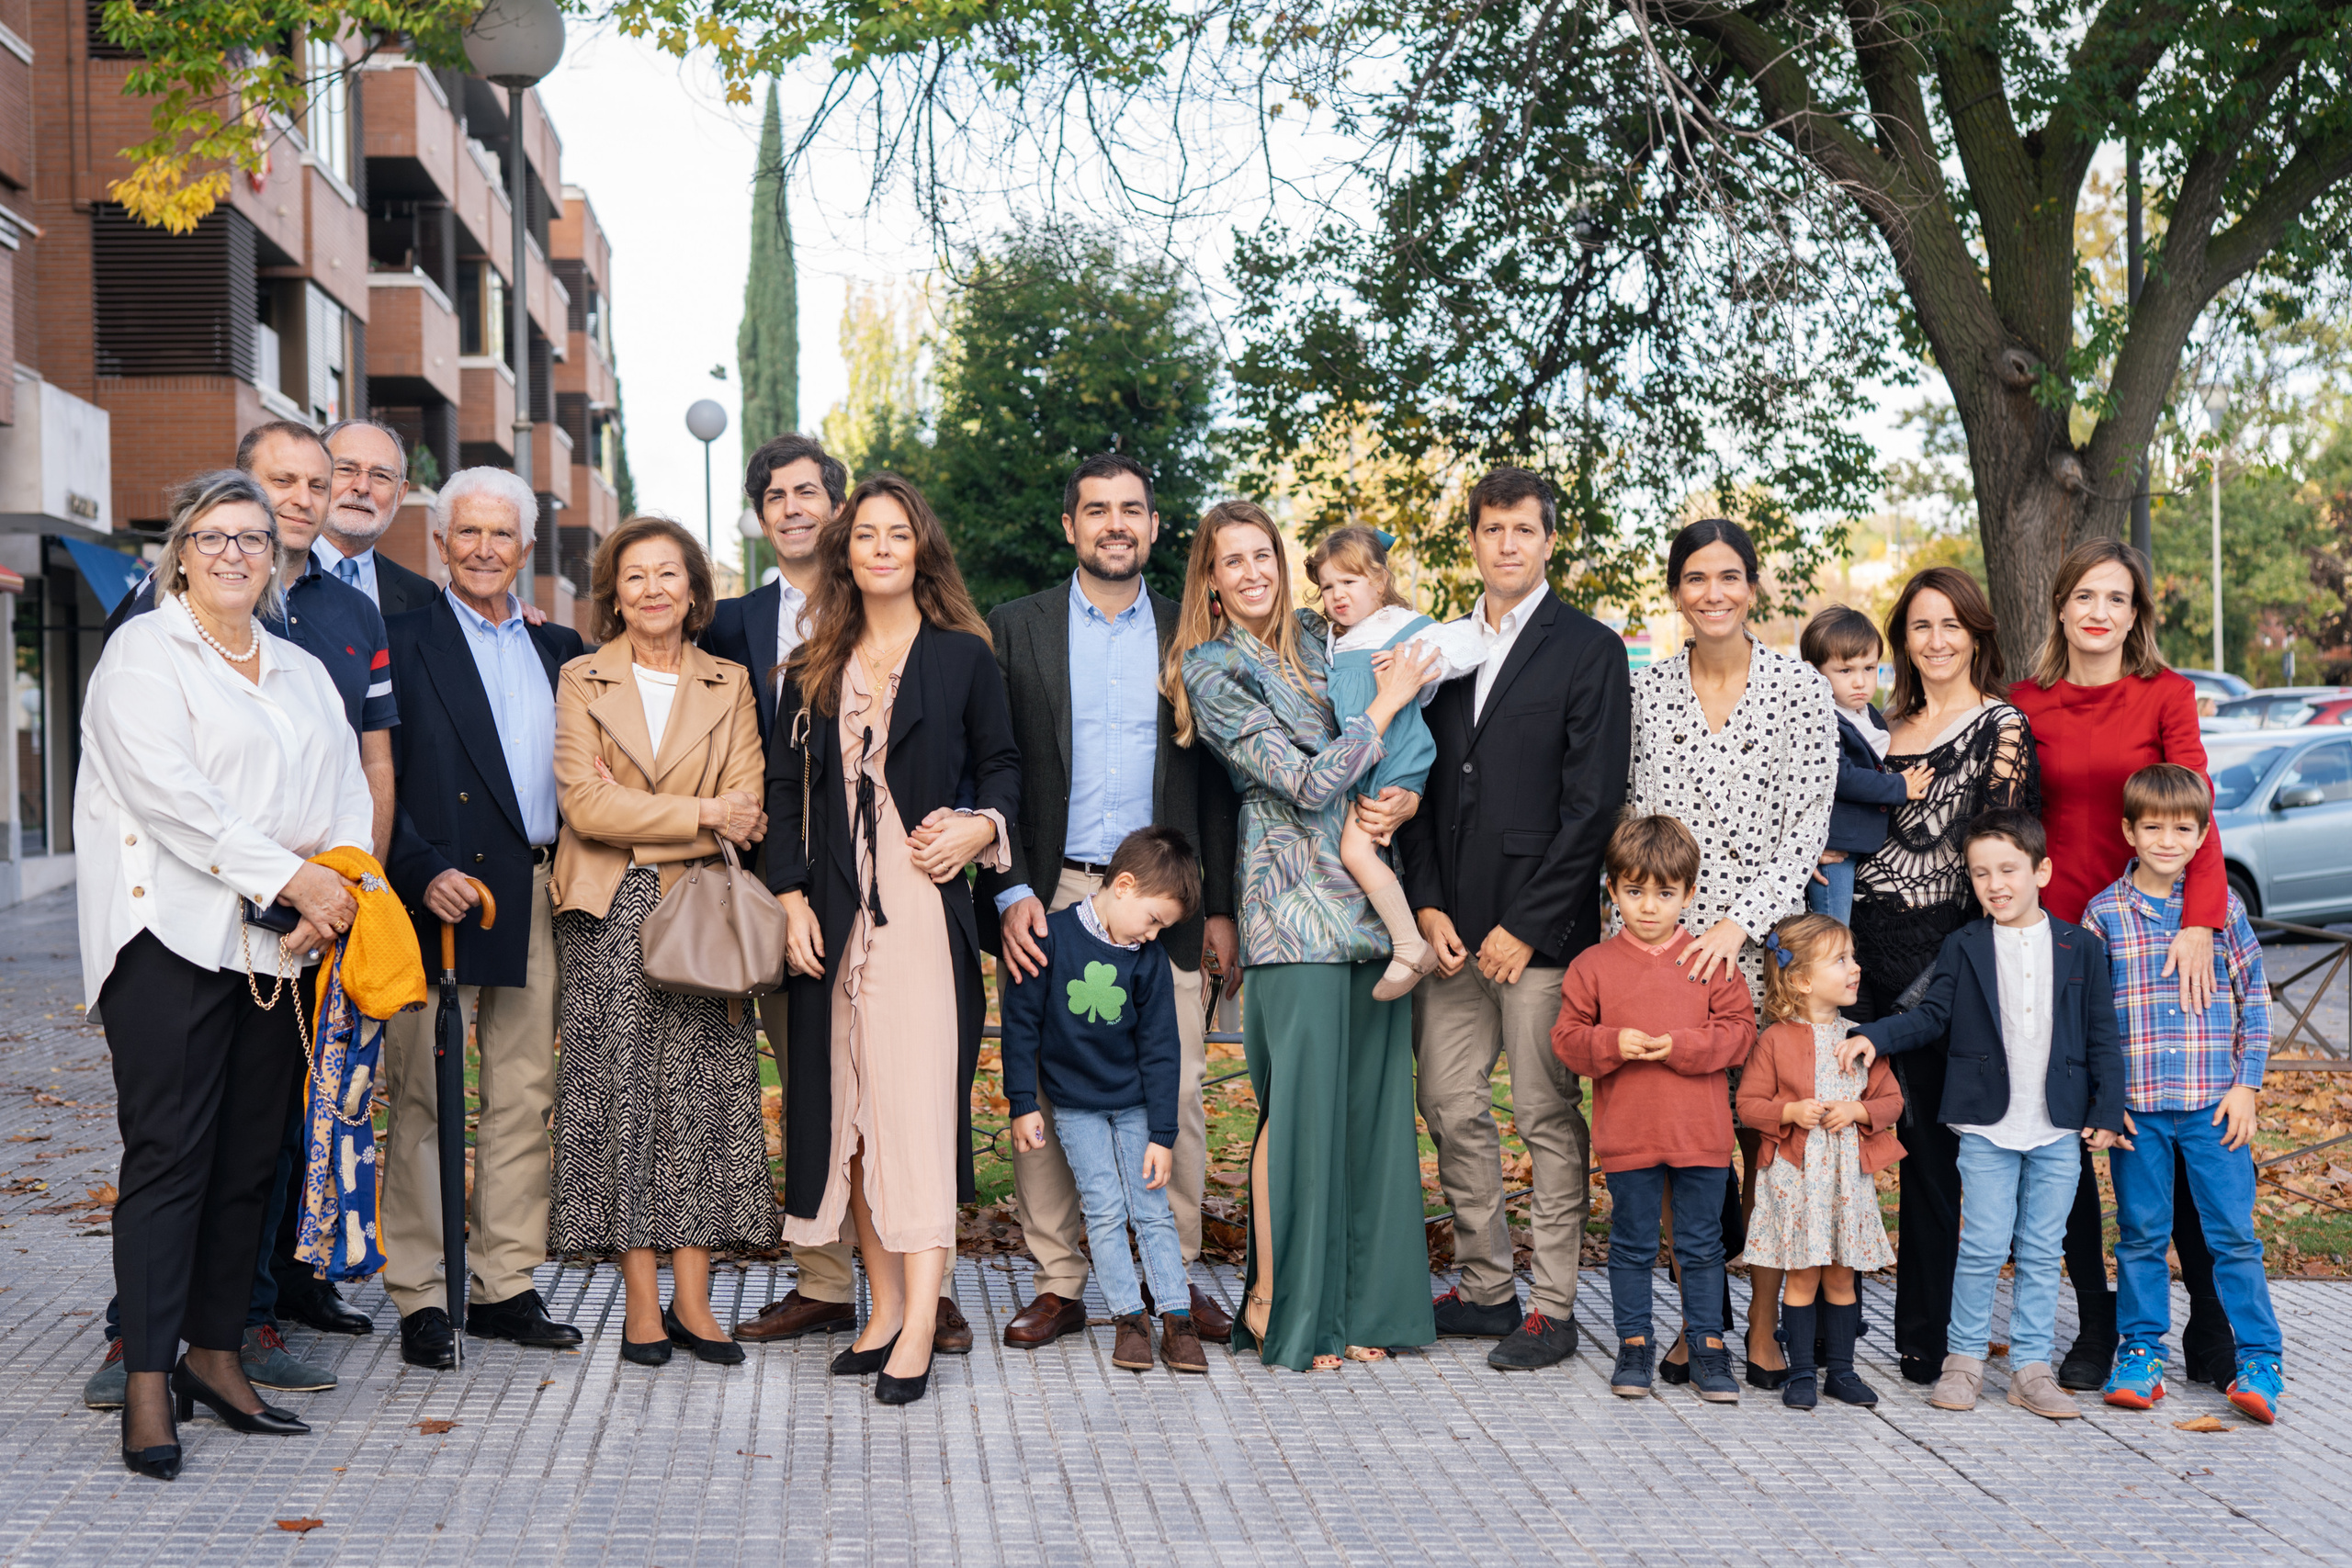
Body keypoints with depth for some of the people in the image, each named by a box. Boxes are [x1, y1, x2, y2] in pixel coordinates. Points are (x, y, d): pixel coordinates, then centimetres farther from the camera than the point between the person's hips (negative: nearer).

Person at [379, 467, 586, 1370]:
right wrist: (422, 874, -15)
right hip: (442, 893, -5)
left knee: (524, 1095, 8)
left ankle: (505, 1287, 17)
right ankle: (420, 1298, 6)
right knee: (424, 1098, -1)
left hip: (540, 898, 5)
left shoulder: (560, 650, 16)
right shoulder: (402, 642, 1)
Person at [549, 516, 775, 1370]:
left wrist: (635, 815, -12)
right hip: (608, 919, -1)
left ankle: (691, 1299, 4)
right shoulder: (581, 681, 7)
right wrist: (701, 814, -11)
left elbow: (745, 811, -1)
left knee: (703, 1096, -1)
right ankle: (641, 1300, 4)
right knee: (619, 1094, -2)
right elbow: (585, 805, -6)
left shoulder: (730, 685, 10)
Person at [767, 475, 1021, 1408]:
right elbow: (785, 788, 12)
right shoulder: (814, 670, 13)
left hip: (925, 909, -4)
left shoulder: (962, 657, 4)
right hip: (835, 918, 4)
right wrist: (792, 899, 1)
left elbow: (1002, 765, 9)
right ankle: (884, 1308, 15)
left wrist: (981, 826, -11)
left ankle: (918, 1328, -10)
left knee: (916, 1107, -10)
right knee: (849, 1110, 6)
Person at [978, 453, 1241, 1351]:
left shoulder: (1188, 636, 11)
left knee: (1176, 1094, 0)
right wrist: (1011, 891, -8)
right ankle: (1058, 1284, 12)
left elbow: (1215, 781, 10)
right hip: (1049, 897, -1)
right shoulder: (1016, 629, 7)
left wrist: (1219, 907, 5)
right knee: (1043, 1095, 1)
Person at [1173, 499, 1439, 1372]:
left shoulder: (1314, 643, 14)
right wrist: (1387, 702, -6)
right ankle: (1275, 1304, 6)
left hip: (1368, 898, 6)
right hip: (1294, 905, -6)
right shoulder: (1213, 672, -4)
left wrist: (1403, 803, -3)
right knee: (1298, 1102, -7)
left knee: (1368, 1097, 6)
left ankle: (1355, 1302, 15)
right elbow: (1309, 783, -12)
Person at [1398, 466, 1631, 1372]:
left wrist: (1523, 926, -11)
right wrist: (1427, 905, 1)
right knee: (1452, 1109, 8)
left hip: (1542, 925, -5)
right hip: (1450, 924, 5)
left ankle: (1553, 1307, 10)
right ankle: (1486, 1288, 22)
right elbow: (1417, 786, 14)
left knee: (1549, 1118, 1)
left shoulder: (1590, 649, -2)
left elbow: (1593, 803, -8)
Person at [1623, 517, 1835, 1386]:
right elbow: (1631, 821, 8)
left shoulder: (1801, 688, 0)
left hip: (1767, 939, -2)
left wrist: (1737, 923, -15)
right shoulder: (1645, 691, 7)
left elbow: (1809, 825, -5)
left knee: (1768, 1129, 0)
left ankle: (1763, 1324, 11)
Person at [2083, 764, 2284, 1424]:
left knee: (2234, 1232, 1)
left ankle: (2260, 1362, 9)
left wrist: (2246, 1086, 0)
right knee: (2142, 1233, 8)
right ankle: (2141, 1353, 19)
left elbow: (2255, 999, 7)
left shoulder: (2224, 906, 3)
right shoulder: (2103, 913, 2)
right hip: (2136, 1104, 0)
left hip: (2214, 1103, 0)